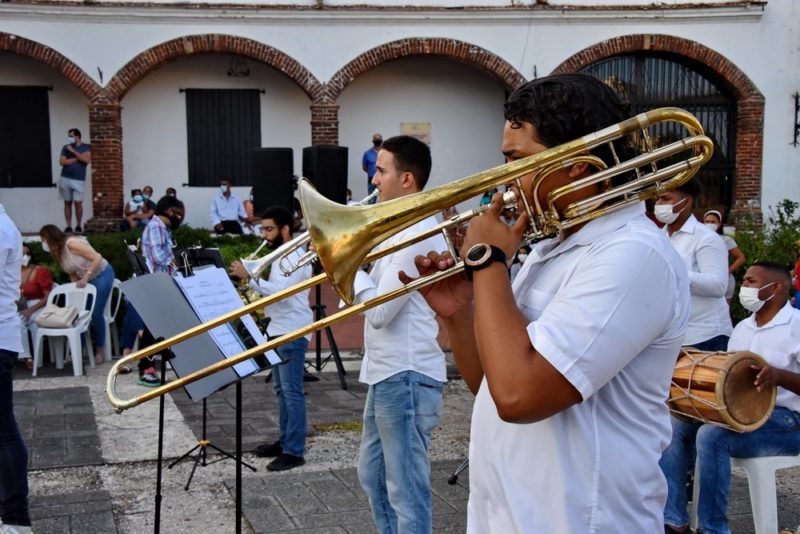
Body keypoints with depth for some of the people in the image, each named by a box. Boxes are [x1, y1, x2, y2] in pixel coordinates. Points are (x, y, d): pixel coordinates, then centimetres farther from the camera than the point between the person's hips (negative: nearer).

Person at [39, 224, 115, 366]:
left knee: (96, 314, -9)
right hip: (86, 280, 8)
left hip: (102, 274, -8)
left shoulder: (71, 243, -23)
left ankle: (100, 350, 4)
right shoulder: (58, 252, 4)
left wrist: (85, 278, -25)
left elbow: (97, 258, -27)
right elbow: (72, 273, 8)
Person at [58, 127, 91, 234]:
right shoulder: (66, 147, 9)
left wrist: (73, 151, -11)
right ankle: (68, 226, 6)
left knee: (78, 202, -7)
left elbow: (87, 160, -12)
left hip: (79, 180, -2)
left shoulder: (86, 147, 4)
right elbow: (62, 162, -2)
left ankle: (78, 226, 6)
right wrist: (77, 158, -8)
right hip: (65, 179, 2)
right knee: (67, 203, 3)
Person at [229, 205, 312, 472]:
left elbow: (280, 291, -27)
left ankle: (294, 451, -4)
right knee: (281, 390, 15)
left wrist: (249, 277, -25)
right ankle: (285, 441, 24)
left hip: (292, 333, -10)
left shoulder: (296, 256, -16)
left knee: (292, 392, -7)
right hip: (276, 330, 10)